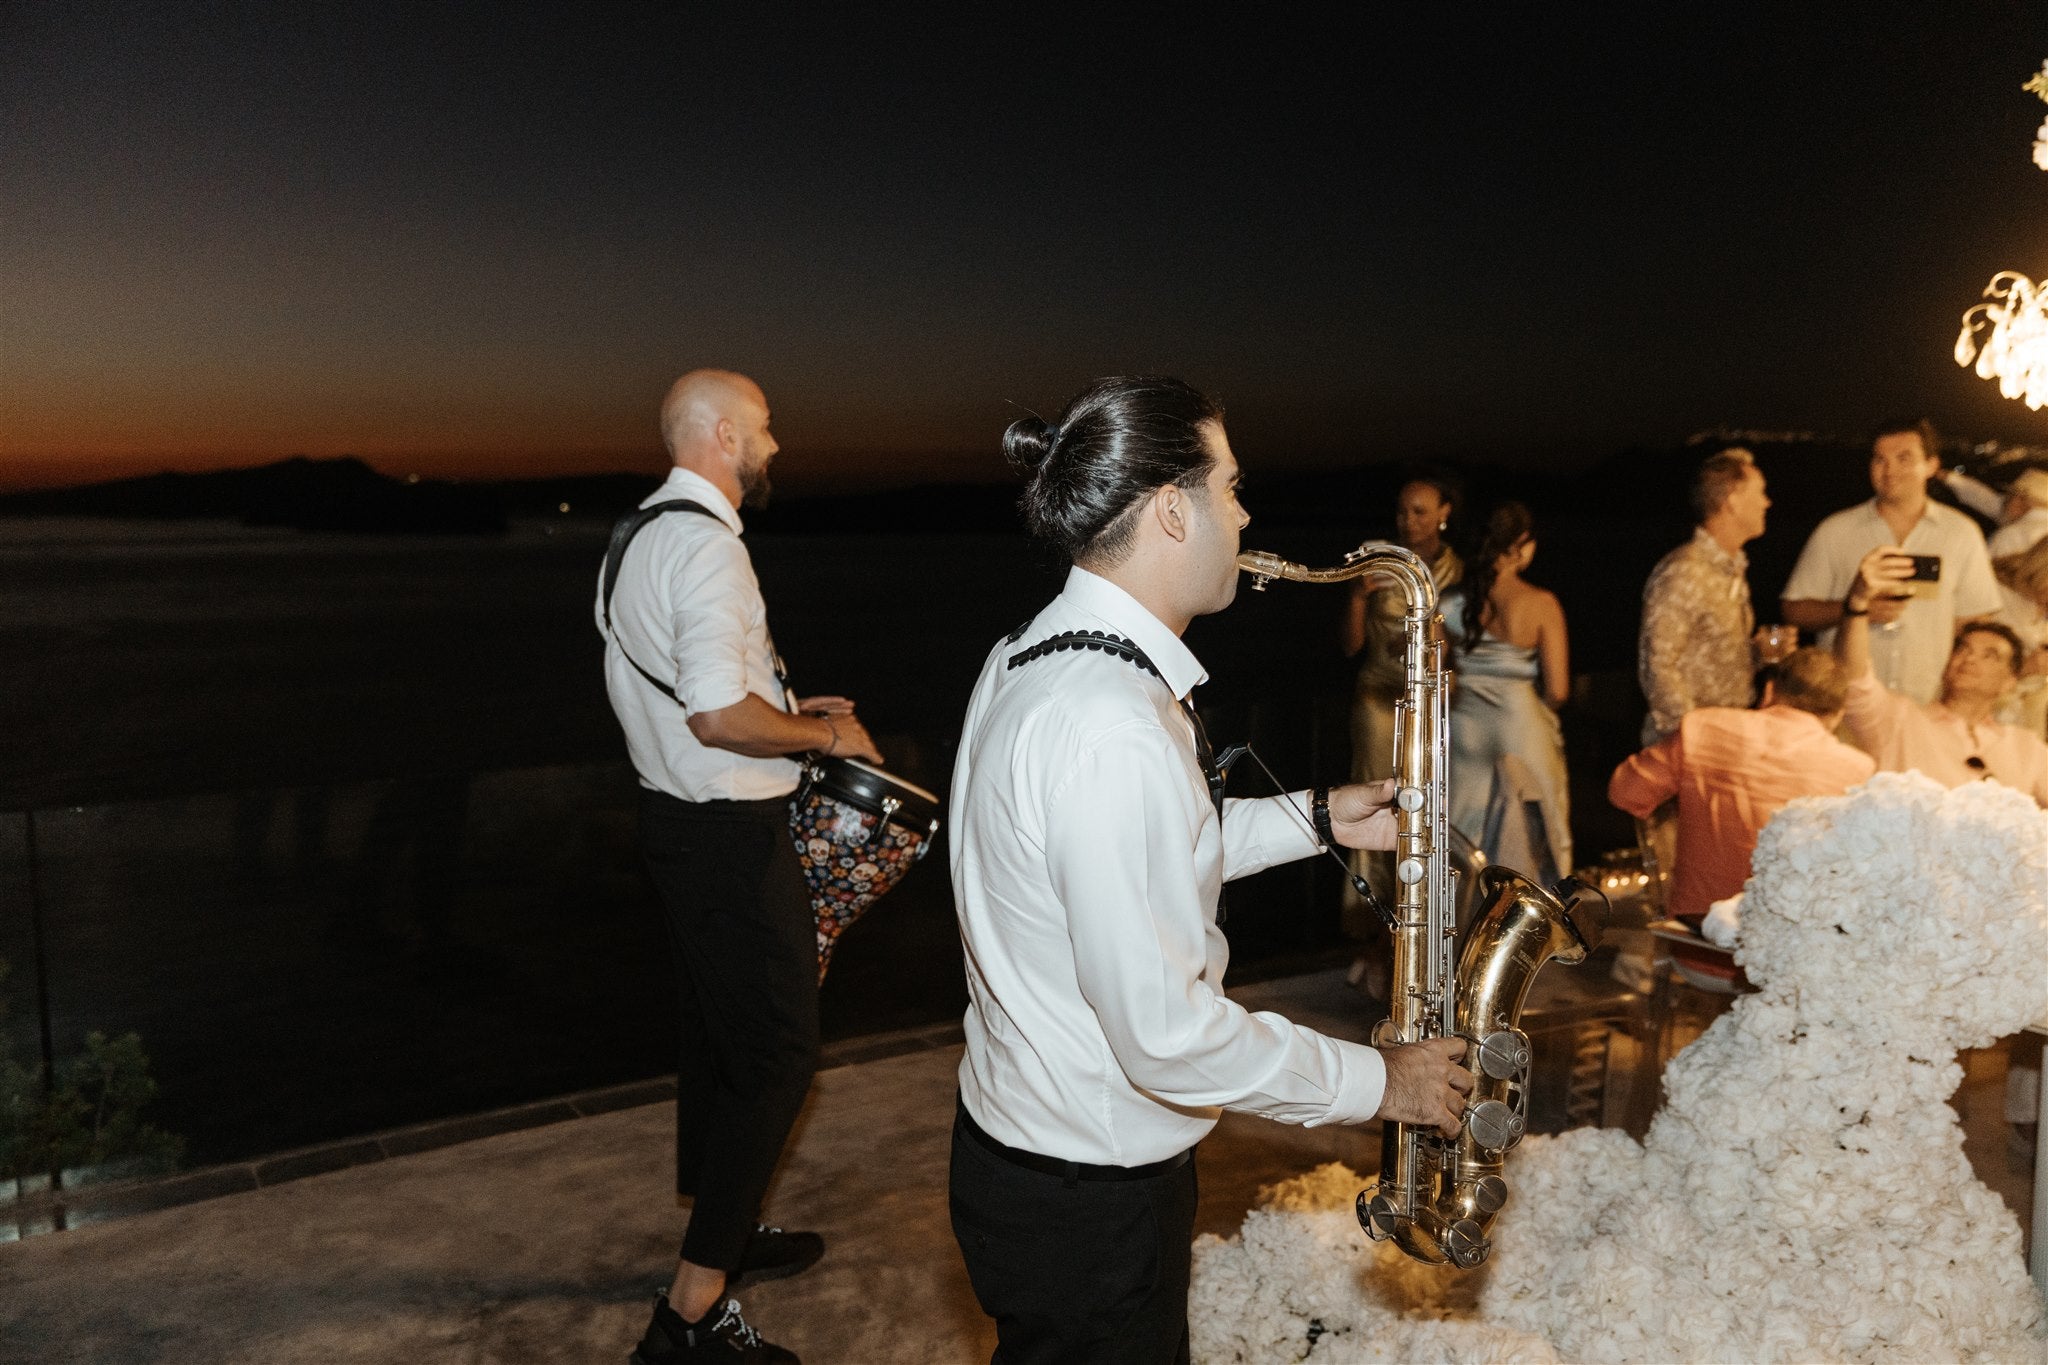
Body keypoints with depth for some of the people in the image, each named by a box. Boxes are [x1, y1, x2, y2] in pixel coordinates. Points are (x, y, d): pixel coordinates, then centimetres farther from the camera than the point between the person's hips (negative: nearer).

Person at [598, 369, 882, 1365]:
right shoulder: (705, 543, -20)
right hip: (729, 834, -10)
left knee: (716, 1031, 22)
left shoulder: (636, 535, 12)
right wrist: (825, 733, -12)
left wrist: (784, 712, 16)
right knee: (777, 1052, -1)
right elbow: (719, 716, -28)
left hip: (672, 813, 10)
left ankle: (719, 1233, 40)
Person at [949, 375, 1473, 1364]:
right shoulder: (1111, 727, -31)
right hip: (1086, 1200, -9)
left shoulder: (1032, 656, 2)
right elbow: (1166, 1033, -29)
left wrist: (1313, 819, 7)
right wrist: (1375, 1081, -16)